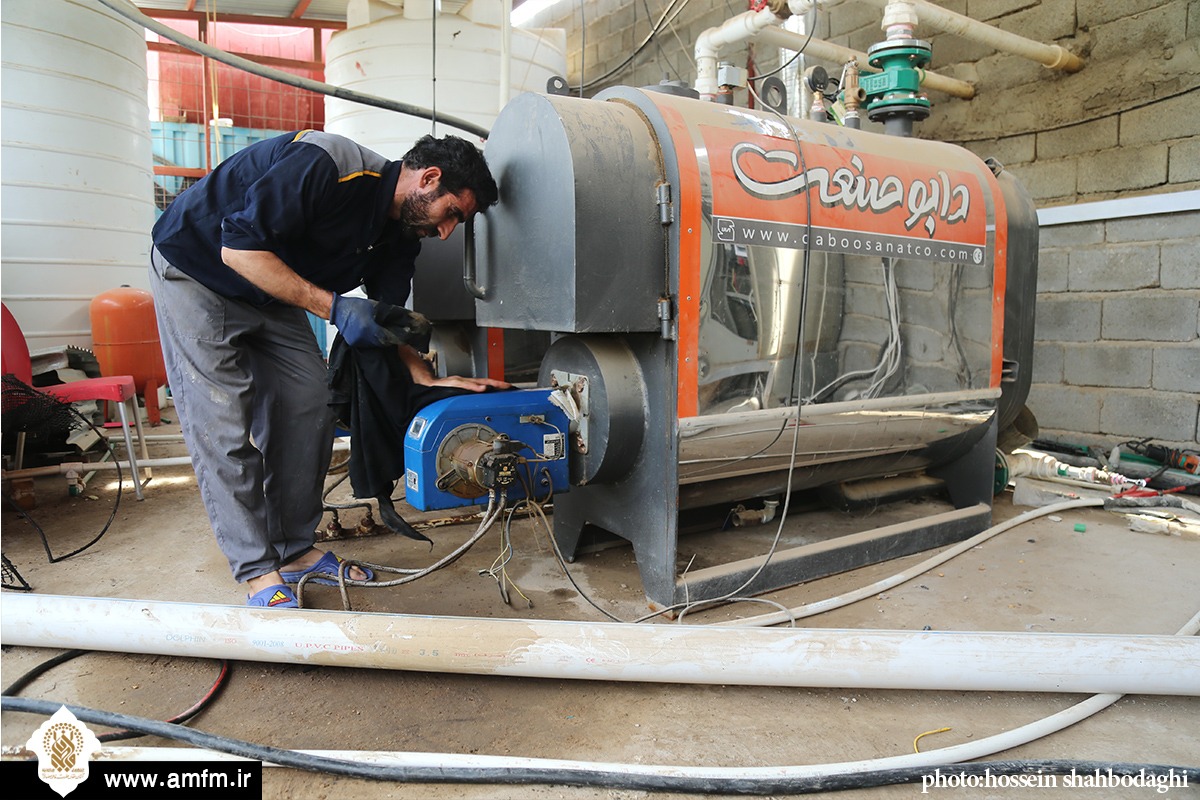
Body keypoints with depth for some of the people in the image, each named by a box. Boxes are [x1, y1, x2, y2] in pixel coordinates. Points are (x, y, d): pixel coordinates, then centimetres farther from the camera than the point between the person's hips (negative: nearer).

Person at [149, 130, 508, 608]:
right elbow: (240, 248, -32)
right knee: (223, 425, -11)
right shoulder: (325, 165, -32)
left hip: (273, 296, 8)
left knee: (310, 409, 0)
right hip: (196, 274, -7)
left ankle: (295, 551, 11)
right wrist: (334, 307, -35)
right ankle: (257, 574, -1)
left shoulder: (401, 236, -6)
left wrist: (428, 378, -13)